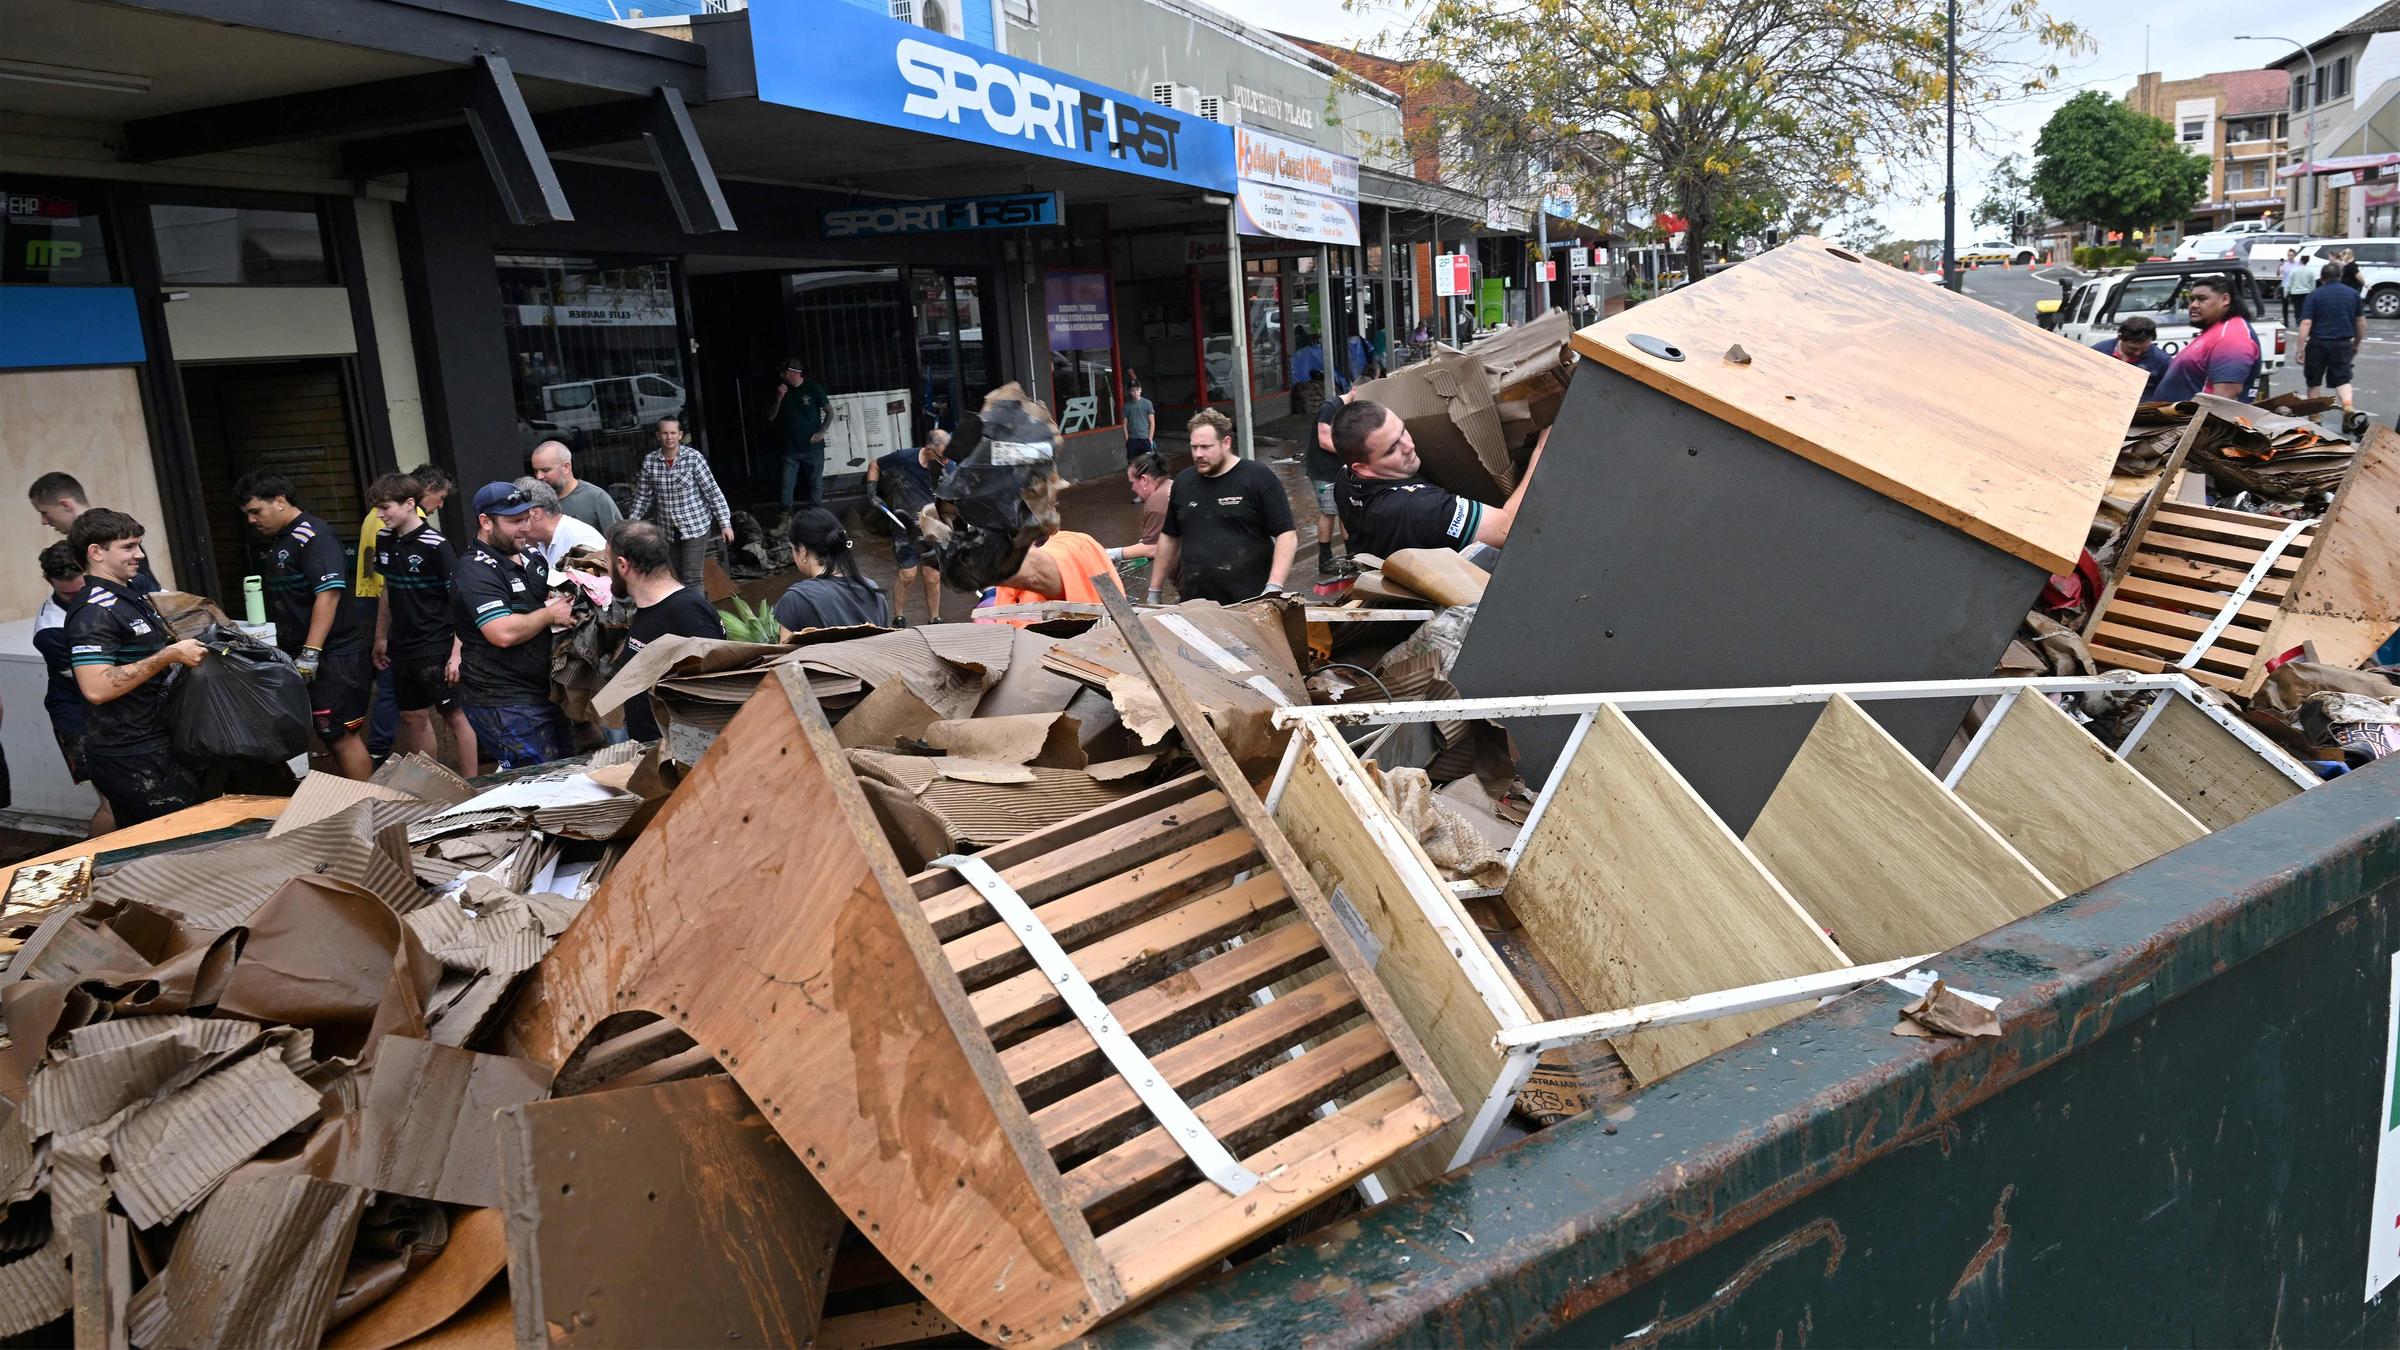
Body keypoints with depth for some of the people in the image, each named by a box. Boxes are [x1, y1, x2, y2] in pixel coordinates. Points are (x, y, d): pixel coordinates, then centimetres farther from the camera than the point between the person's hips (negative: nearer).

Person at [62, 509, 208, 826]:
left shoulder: (133, 595, 15)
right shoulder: (94, 612, -16)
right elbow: (97, 687, -27)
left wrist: (189, 645, 13)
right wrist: (170, 655, -24)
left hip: (154, 746, 10)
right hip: (130, 760, -10)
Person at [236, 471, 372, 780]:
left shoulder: (313, 535, -12)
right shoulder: (268, 543, 16)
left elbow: (329, 593, -21)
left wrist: (311, 653, -24)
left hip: (334, 653, -9)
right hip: (296, 653, 9)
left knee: (342, 737, -8)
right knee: (332, 737, 12)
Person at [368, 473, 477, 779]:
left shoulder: (435, 544, -16)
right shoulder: (384, 539, 4)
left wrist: (457, 653, -19)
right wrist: (381, 638, 20)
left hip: (436, 648, -7)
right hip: (402, 648, 7)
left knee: (455, 715, 2)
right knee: (413, 718, 14)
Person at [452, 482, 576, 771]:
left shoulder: (529, 559, 12)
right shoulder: (475, 571, -15)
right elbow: (504, 633, -27)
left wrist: (566, 601, 8)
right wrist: (550, 614, -14)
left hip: (539, 692, 9)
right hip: (503, 704, -9)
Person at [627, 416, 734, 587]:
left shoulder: (694, 458, -12)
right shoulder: (649, 461, -1)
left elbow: (713, 492, -10)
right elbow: (643, 496, 7)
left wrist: (725, 523, -13)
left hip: (696, 525, -4)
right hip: (668, 529, 4)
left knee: (691, 578, -10)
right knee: (679, 576, 13)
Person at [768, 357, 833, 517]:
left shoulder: (813, 388, -4)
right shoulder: (782, 390, 5)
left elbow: (830, 412, 2)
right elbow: (771, 418, 6)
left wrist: (822, 432, -10)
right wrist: (779, 399, -9)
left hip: (812, 447, -2)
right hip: (790, 448, 2)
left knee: (815, 484, 5)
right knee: (787, 485, -4)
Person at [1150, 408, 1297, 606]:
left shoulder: (1258, 478, -5)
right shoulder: (1183, 482, 10)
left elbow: (1287, 535, -8)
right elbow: (1170, 537, 20)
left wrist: (1274, 587, -19)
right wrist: (1154, 591, 19)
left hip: (1250, 602, -4)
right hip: (1193, 603, 4)